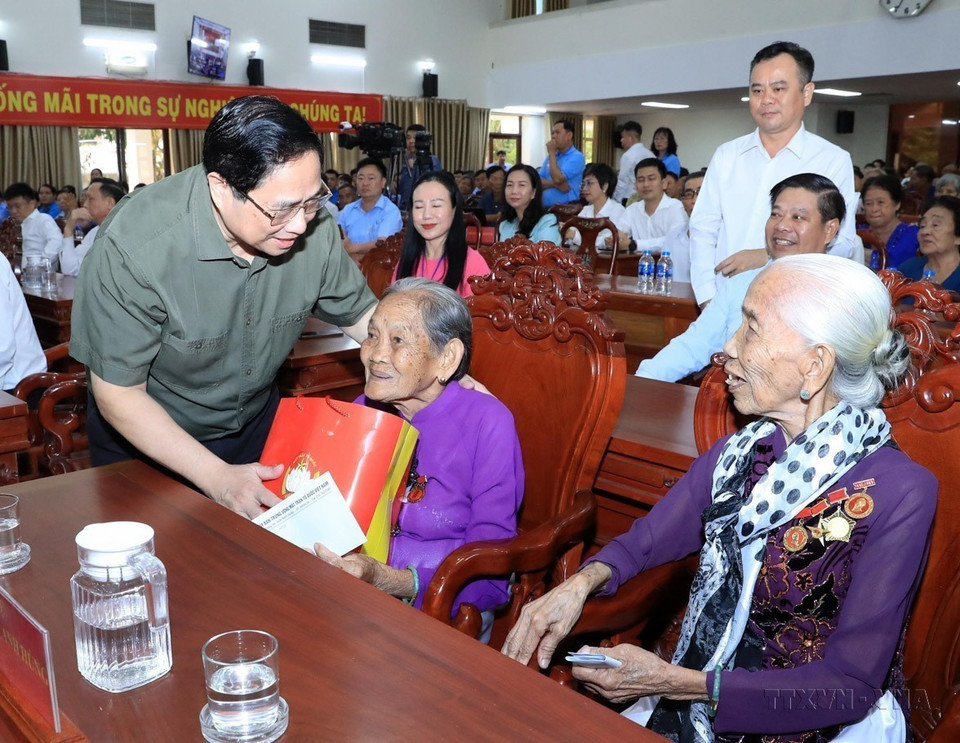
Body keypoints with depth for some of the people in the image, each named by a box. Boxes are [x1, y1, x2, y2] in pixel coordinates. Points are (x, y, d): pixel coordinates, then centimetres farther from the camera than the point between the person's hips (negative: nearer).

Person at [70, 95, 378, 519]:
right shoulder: (134, 246, -33)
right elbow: (118, 394, -25)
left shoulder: (311, 225, -21)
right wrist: (217, 477, -31)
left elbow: (359, 313, -6)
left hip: (256, 421, 4)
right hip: (146, 437, -3)